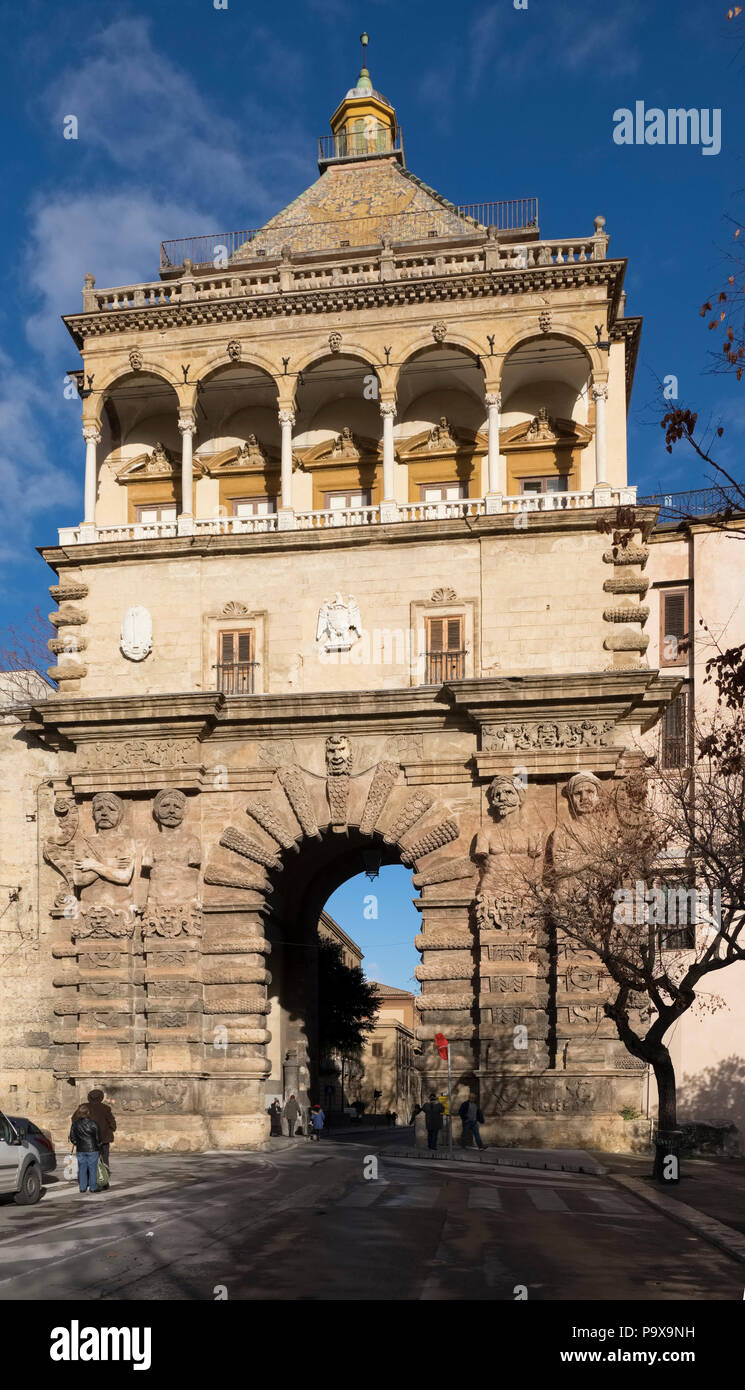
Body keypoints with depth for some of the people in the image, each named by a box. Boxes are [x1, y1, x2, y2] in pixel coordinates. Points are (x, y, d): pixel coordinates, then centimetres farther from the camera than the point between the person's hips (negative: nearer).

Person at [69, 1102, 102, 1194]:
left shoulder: (75, 1124, -1)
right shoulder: (93, 1123, -11)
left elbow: (72, 1137, 5)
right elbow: (98, 1137, -5)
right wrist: (98, 1146, 11)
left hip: (80, 1150, 3)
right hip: (92, 1149, -3)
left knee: (82, 1169, 10)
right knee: (92, 1168, 4)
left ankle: (82, 1187, 13)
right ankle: (93, 1187, 8)